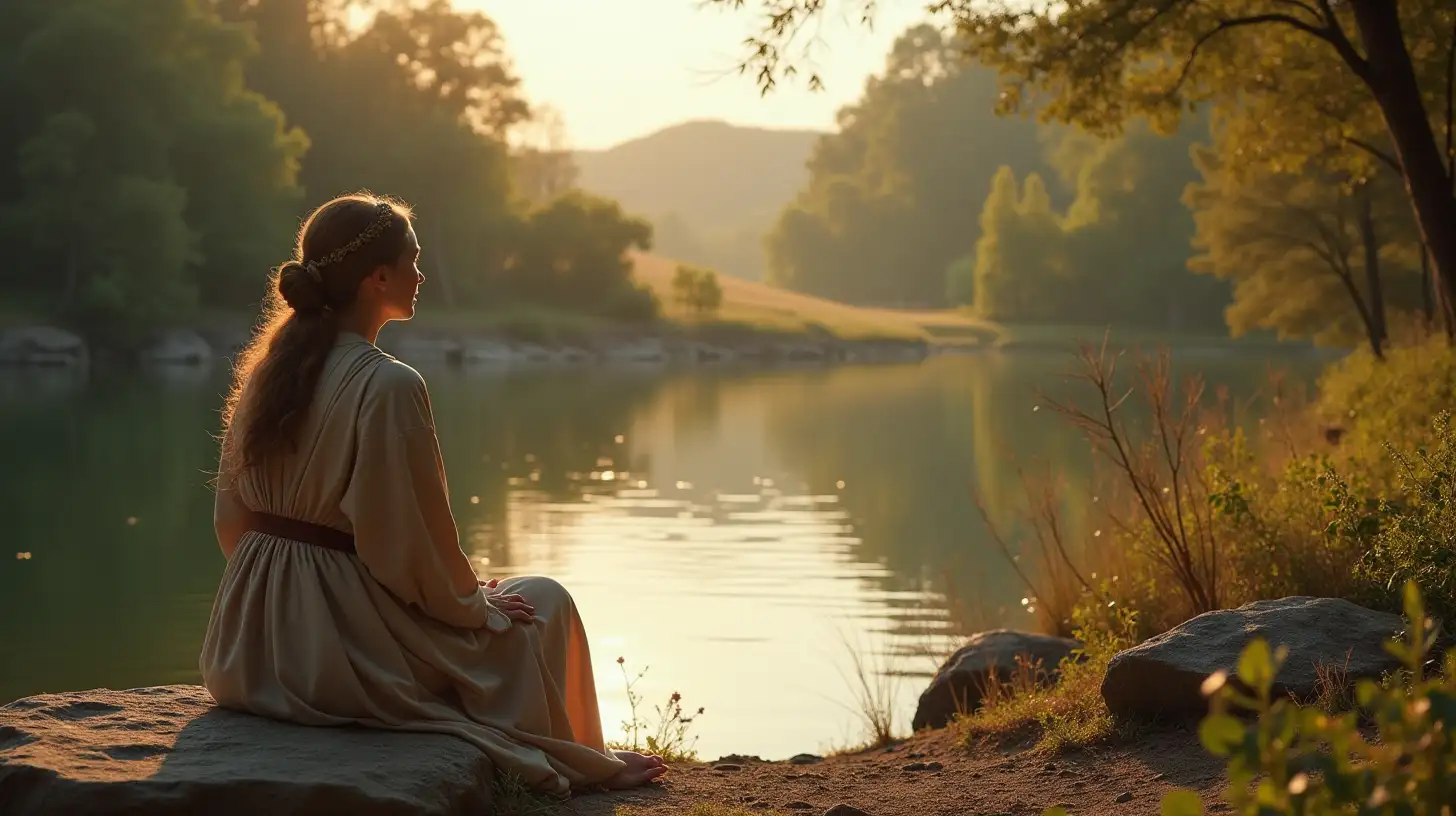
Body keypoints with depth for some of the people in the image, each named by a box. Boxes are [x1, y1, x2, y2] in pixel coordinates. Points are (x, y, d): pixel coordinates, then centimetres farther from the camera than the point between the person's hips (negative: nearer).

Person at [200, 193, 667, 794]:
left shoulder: (265, 372, 3)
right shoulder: (387, 387, -21)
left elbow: (231, 520, 9)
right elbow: (415, 547, -18)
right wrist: (479, 601, 1)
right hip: (345, 650, -8)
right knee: (544, 605, 17)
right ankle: (577, 763, 38)